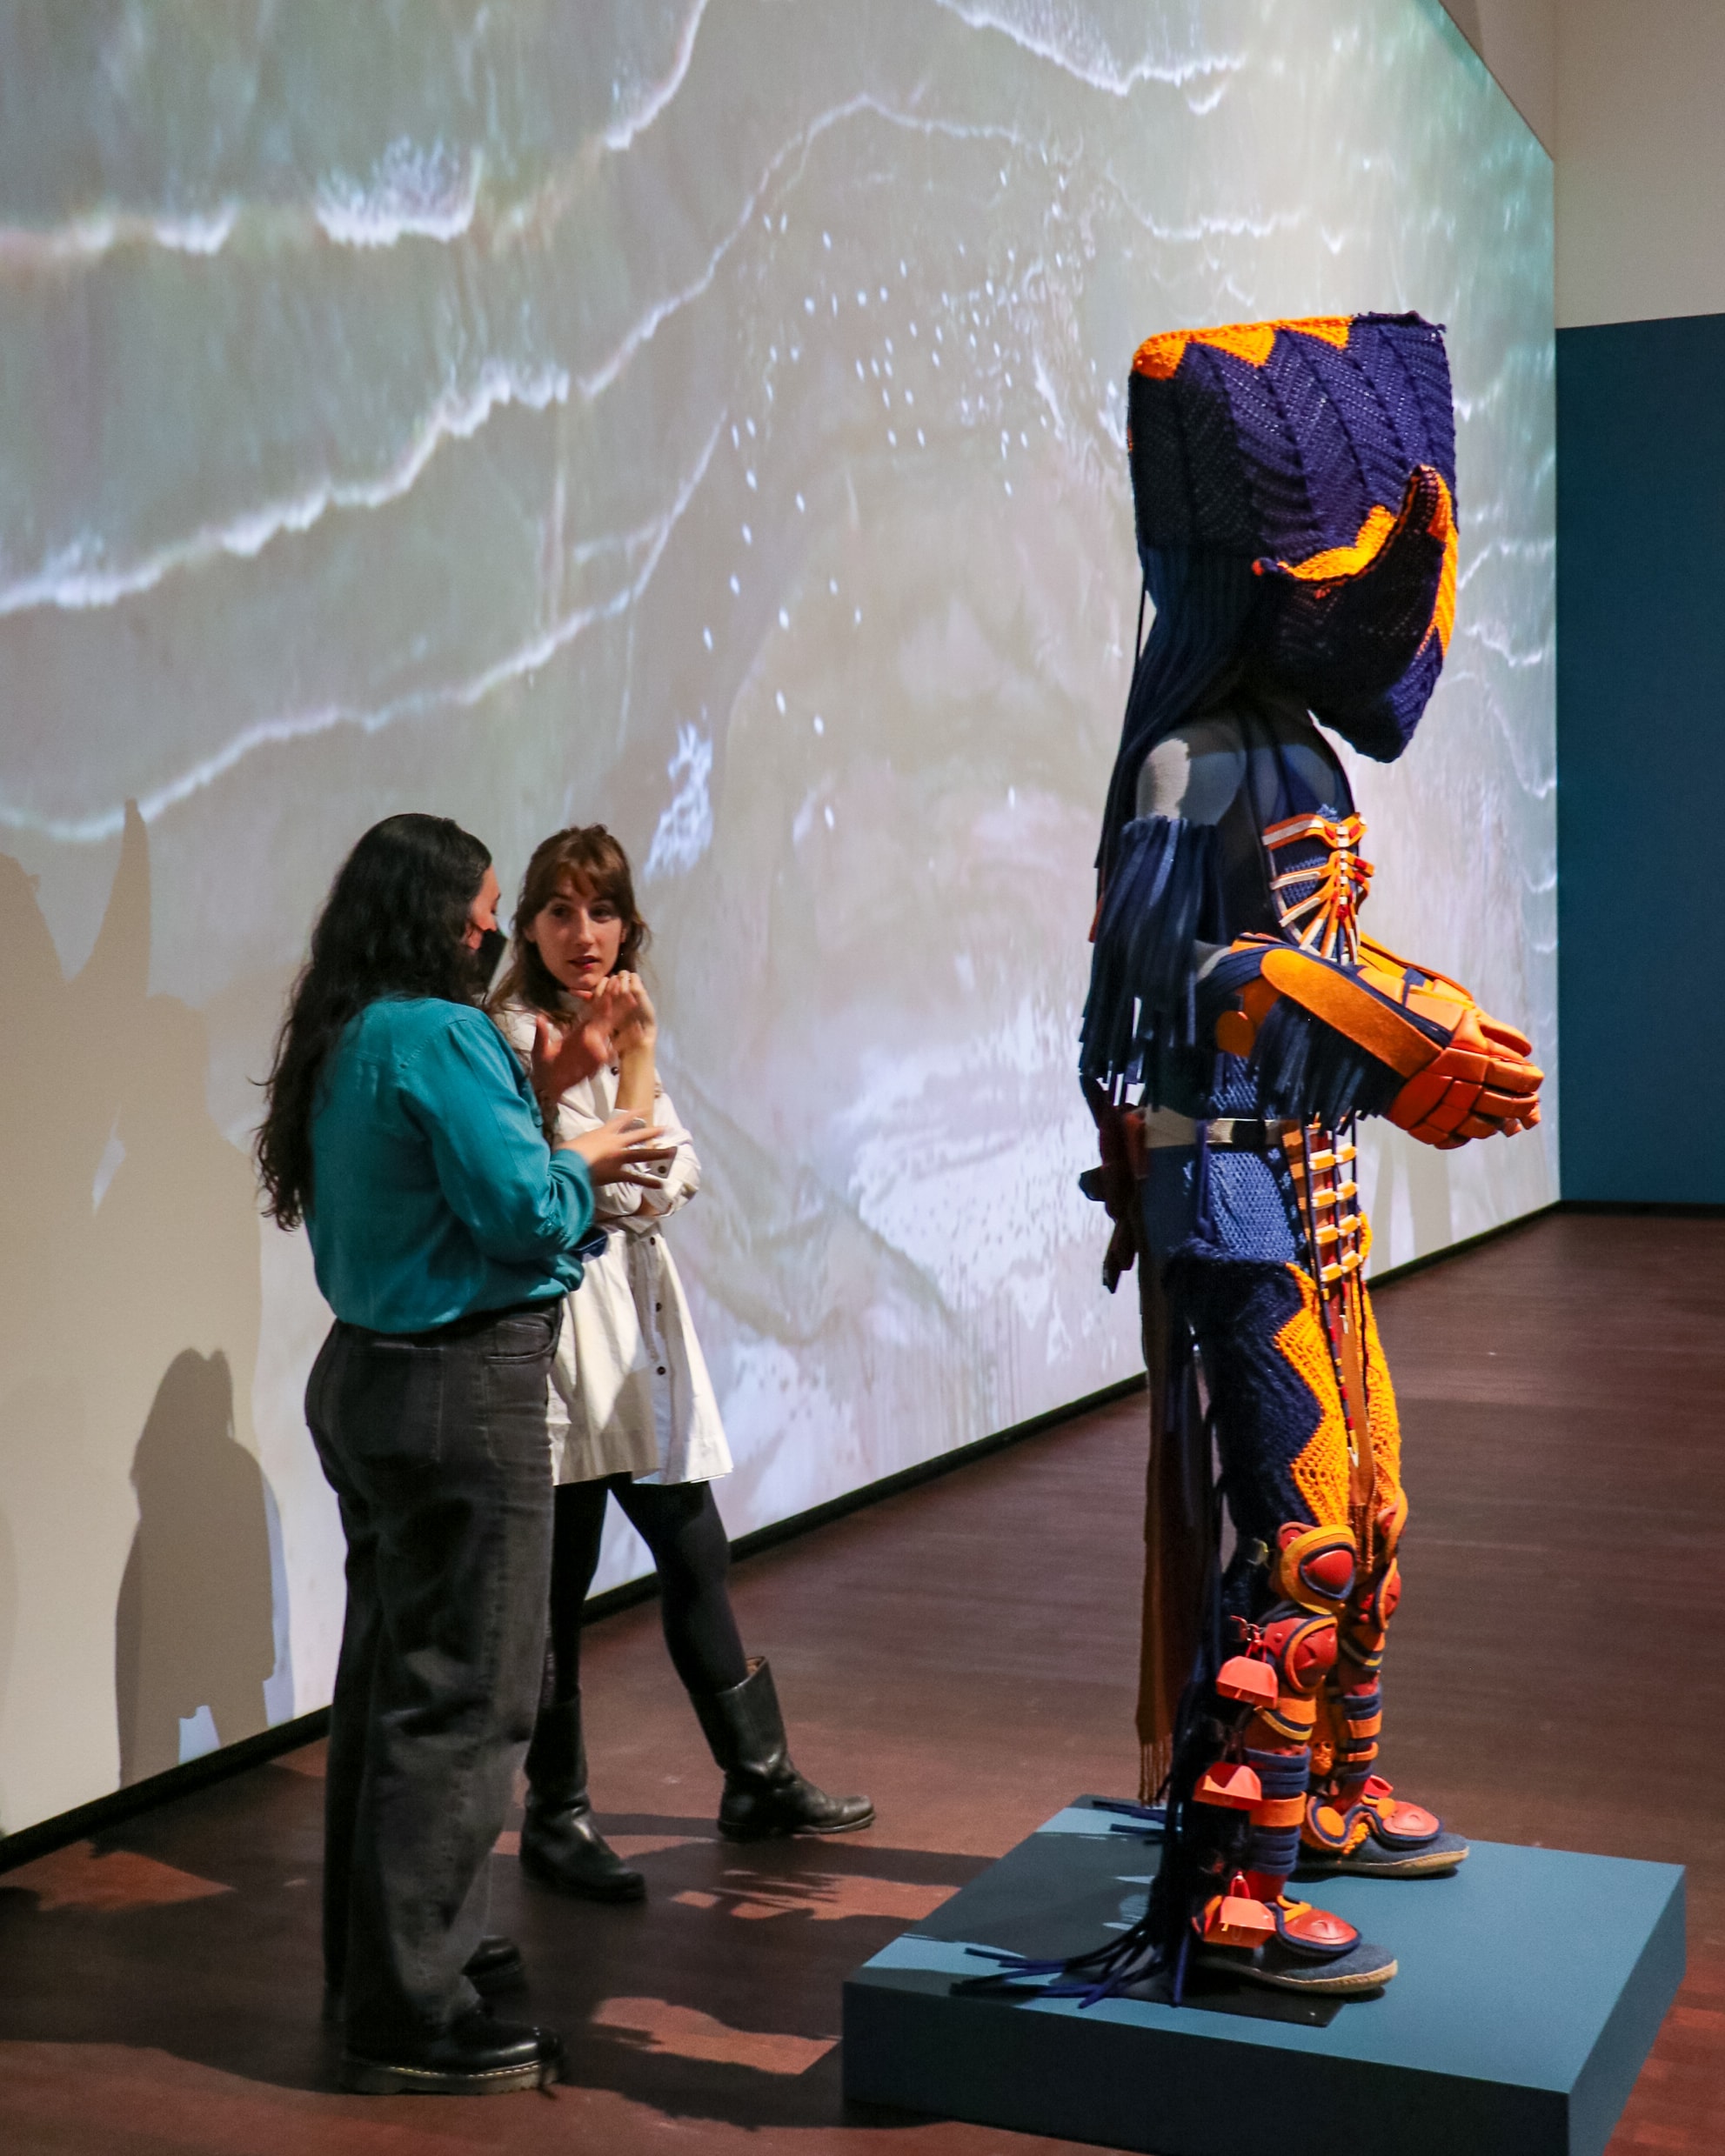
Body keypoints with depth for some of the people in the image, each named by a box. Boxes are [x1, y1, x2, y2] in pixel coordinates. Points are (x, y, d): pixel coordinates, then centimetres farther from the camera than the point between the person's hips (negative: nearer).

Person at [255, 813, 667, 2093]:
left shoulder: (345, 1040, 11)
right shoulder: (440, 1036, -18)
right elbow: (526, 1216, -20)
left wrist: (538, 1095, 12)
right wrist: (585, 1162, -2)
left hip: (368, 1374, 10)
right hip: (462, 1393, -10)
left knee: (388, 1682, 19)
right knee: (461, 1700, -2)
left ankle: (381, 1952, 33)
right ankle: (415, 2021, 5)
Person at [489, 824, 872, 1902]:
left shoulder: (616, 1026, 14)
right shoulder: (517, 1037, -11)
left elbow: (676, 1177, 7)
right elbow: (623, 1188, -16)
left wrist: (643, 1191, -12)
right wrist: (637, 1052, -16)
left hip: (641, 1317, 8)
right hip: (560, 1323, -8)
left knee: (697, 1556, 14)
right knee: (558, 1583, 1)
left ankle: (760, 1781, 26)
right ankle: (556, 1818, 15)